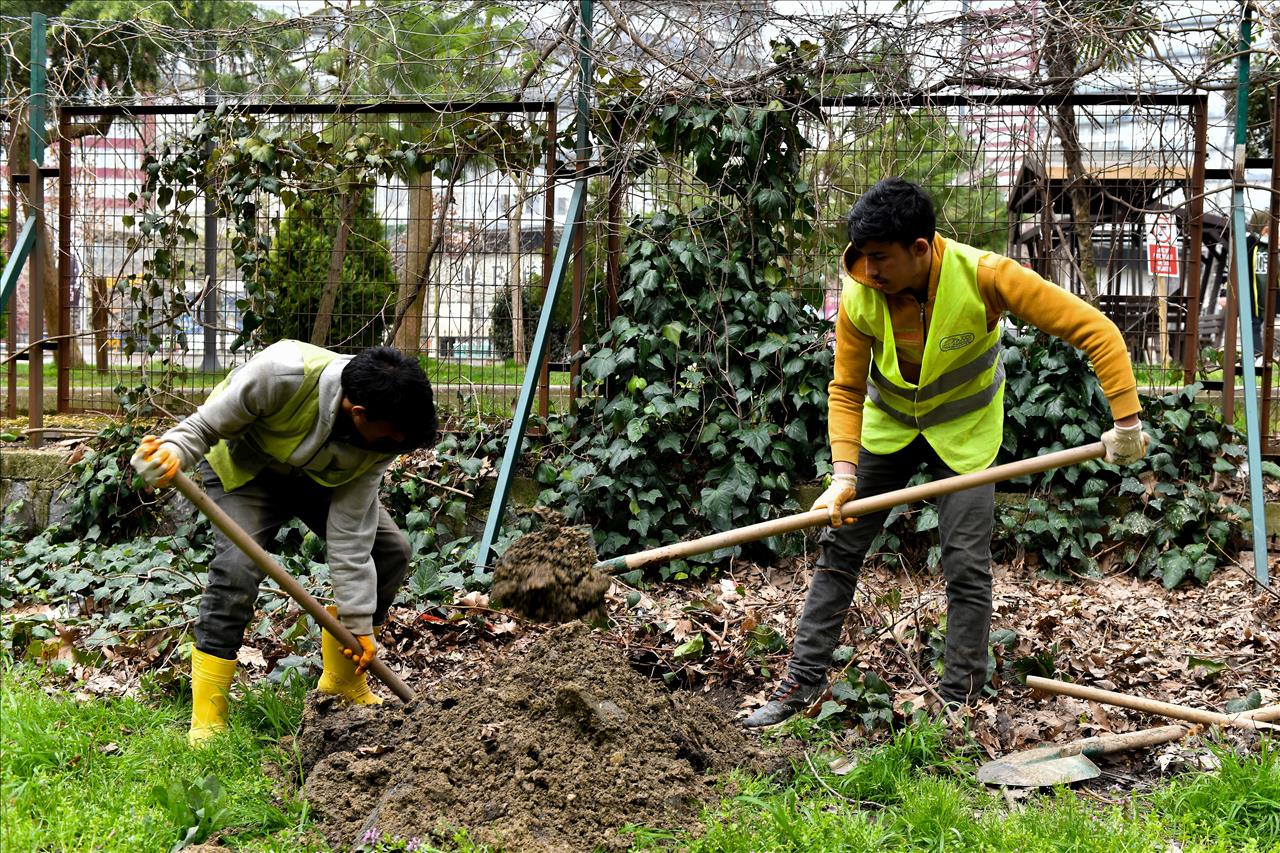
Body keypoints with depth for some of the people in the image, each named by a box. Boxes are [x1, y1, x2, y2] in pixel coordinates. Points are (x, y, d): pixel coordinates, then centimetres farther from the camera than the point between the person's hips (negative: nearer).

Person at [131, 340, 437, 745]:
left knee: (391, 550, -2)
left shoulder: (379, 439, -26)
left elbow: (350, 534, -22)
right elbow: (206, 426, -28)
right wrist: (172, 451, -51)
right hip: (244, 464, -5)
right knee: (236, 568, -26)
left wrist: (359, 623, -23)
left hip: (319, 477, 5)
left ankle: (342, 681, 16)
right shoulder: (282, 374, -42)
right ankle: (206, 721, -19)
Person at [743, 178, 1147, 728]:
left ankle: (961, 700, 6)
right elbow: (846, 390, -13)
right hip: (886, 425, 2)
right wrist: (844, 473, -26)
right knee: (839, 549, 3)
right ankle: (804, 680, 14)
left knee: (967, 567, -7)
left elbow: (1093, 329, -28)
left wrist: (1126, 420, -31)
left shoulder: (983, 276, -32)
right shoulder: (859, 298, -25)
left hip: (965, 432, -2)